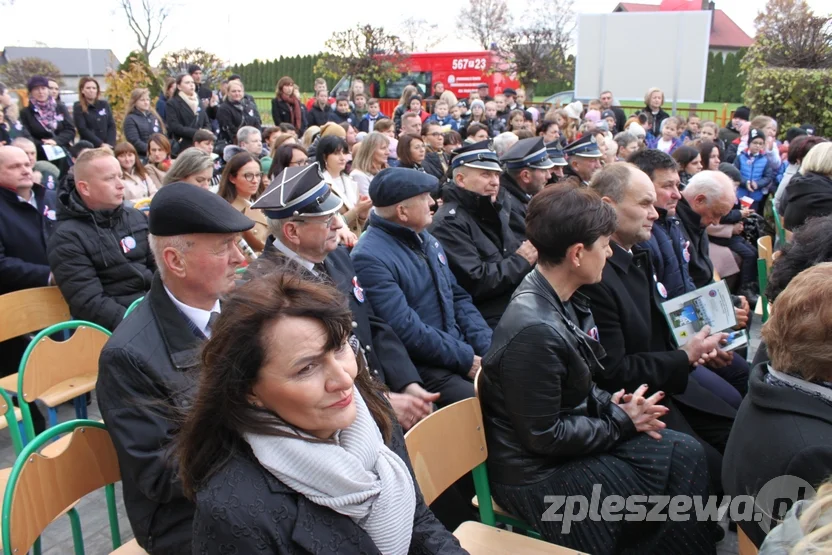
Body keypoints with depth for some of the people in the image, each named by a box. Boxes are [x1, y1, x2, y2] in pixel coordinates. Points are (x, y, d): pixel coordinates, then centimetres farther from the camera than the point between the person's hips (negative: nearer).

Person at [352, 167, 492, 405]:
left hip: (463, 348, 8)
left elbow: (457, 296, 13)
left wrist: (488, 348, 1)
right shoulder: (369, 258, -17)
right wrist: (468, 359, -17)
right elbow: (405, 330, -22)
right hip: (420, 365, -8)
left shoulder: (425, 238, 11)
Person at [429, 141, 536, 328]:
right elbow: (474, 283, -21)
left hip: (517, 307, 8)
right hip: (486, 322, -8)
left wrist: (530, 253, -1)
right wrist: (521, 261, -11)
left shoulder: (495, 210, 15)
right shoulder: (448, 223, -13)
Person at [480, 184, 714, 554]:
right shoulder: (535, 329, -29)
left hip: (563, 442, 9)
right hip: (539, 478, -9)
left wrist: (613, 405, -3)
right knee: (680, 467, -6)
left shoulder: (564, 301, 2)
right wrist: (620, 421, -12)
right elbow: (544, 437, -23)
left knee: (686, 453, 3)